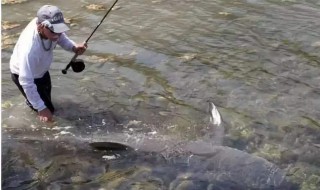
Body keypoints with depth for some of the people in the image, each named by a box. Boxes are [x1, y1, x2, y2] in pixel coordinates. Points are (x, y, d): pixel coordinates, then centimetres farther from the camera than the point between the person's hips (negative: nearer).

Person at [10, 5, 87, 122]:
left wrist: (74, 47, -25)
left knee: (47, 96, 27)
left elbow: (61, 37, -4)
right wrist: (41, 108, -34)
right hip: (23, 74, -7)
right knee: (48, 109, 1)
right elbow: (26, 81, -40)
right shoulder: (29, 48, -47)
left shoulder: (50, 26, -29)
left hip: (41, 70, 7)